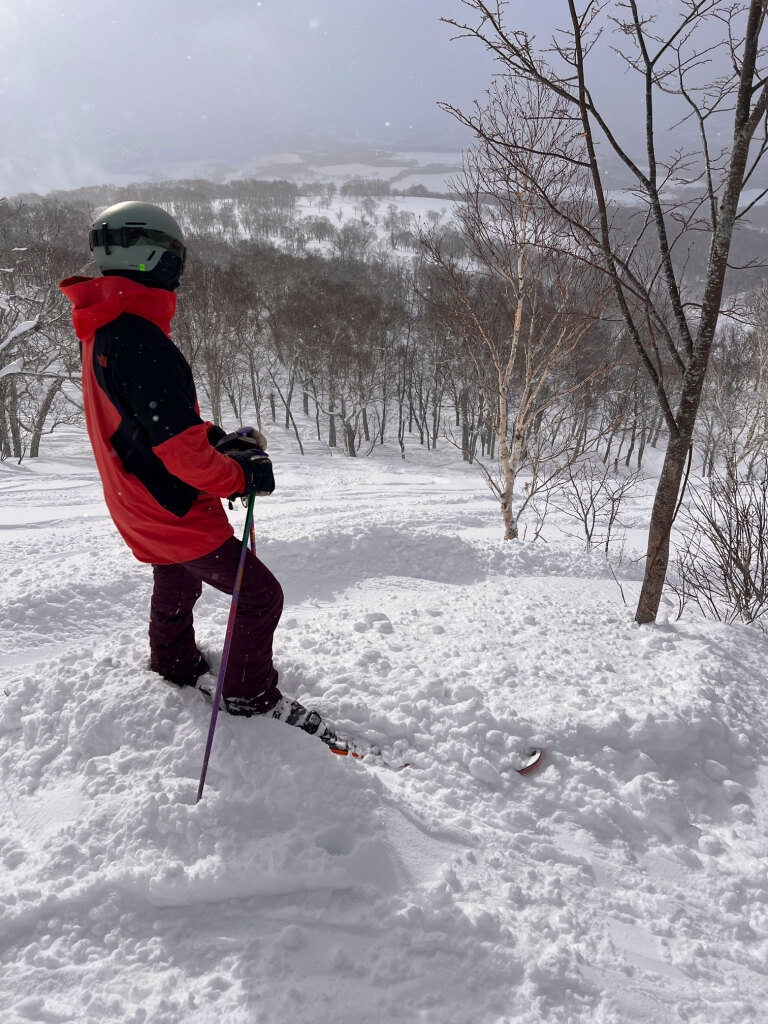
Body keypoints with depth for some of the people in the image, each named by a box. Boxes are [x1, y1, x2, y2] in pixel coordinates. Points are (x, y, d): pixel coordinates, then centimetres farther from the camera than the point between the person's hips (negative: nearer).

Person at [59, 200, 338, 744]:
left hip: (142, 508, 10)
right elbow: (179, 447, -30)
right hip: (175, 510, -10)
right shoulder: (138, 337, -28)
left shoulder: (103, 330, 6)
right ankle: (251, 696, 17)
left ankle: (175, 668, 52)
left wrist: (216, 437, 3)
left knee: (177, 585, 30)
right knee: (260, 595, 0)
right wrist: (241, 477, -17)